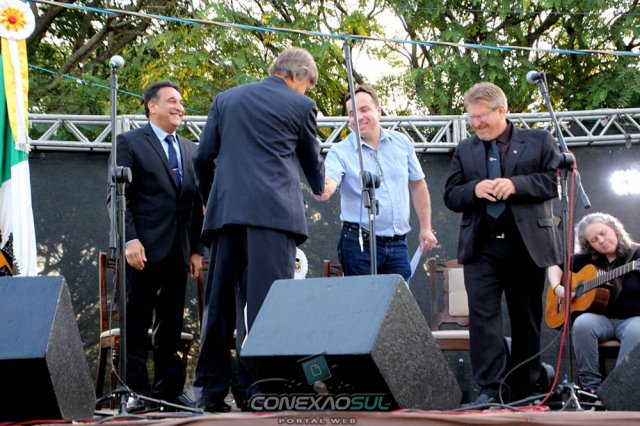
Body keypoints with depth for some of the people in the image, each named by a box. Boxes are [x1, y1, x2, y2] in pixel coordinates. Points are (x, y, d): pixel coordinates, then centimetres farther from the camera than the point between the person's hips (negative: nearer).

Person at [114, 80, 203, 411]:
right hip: (145, 249, -5)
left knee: (171, 325, 8)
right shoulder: (130, 143, 1)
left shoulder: (191, 150, 18)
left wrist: (197, 249, 12)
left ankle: (169, 389, 14)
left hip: (178, 252, 6)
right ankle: (134, 391, 1)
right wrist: (130, 240, -16)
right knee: (136, 324, -3)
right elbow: (119, 197, -6)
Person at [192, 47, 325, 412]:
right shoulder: (299, 106, 6)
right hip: (273, 212, -5)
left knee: (219, 300, 7)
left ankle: (211, 389, 8)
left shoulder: (226, 99, 18)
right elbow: (312, 160, 19)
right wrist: (321, 187, 40)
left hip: (226, 211, 5)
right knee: (266, 300, -6)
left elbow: (203, 158, 14)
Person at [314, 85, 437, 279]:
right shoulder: (340, 151, -4)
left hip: (398, 244, 3)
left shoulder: (402, 143, 7)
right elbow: (329, 181, -22)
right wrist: (323, 190, -47)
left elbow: (417, 185, 14)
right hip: (359, 244, -3)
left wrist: (425, 228, 12)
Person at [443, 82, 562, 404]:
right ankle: (489, 390, -8)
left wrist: (516, 184, -16)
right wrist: (475, 189, -11)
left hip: (527, 244, -1)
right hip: (481, 247, 2)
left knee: (526, 318, 6)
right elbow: (450, 195, 11)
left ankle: (525, 389, 16)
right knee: (482, 316, -9)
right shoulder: (465, 150, 14)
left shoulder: (538, 141, 5)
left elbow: (557, 180, -4)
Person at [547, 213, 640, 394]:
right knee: (582, 323, -30)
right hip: (602, 318, 3)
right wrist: (557, 287, -3)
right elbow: (555, 266, 17)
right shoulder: (587, 258, 8)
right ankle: (590, 385, -23)